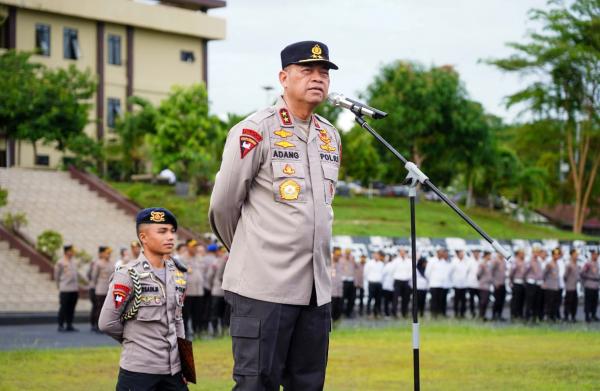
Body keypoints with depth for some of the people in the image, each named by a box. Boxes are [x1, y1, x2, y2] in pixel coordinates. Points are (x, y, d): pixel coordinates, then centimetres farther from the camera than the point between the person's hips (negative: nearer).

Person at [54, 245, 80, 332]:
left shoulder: (75, 262, 12)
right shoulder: (60, 262, -7)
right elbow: (56, 276, -1)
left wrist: (77, 285, 14)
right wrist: (60, 286, 3)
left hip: (75, 289, 6)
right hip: (65, 290, -6)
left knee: (71, 308, 8)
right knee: (63, 308, -3)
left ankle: (69, 325, 15)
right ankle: (60, 325, 3)